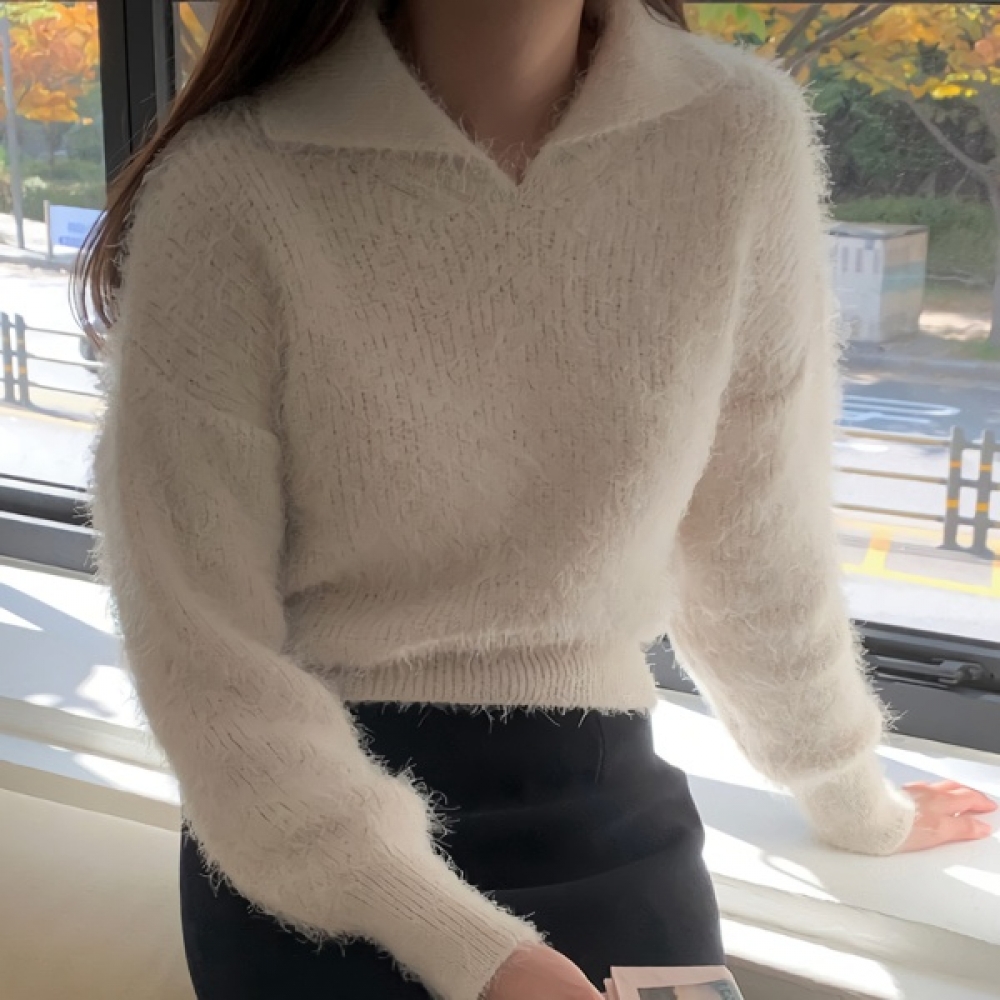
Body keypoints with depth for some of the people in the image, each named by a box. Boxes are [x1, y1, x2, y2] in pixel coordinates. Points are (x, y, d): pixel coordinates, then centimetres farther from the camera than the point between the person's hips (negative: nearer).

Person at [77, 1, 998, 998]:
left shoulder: (743, 136, -9)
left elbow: (757, 528, 3)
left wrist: (848, 794, 15)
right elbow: (199, 641, -12)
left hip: (604, 812, 3)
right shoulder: (229, 188, -17)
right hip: (299, 851, -2)